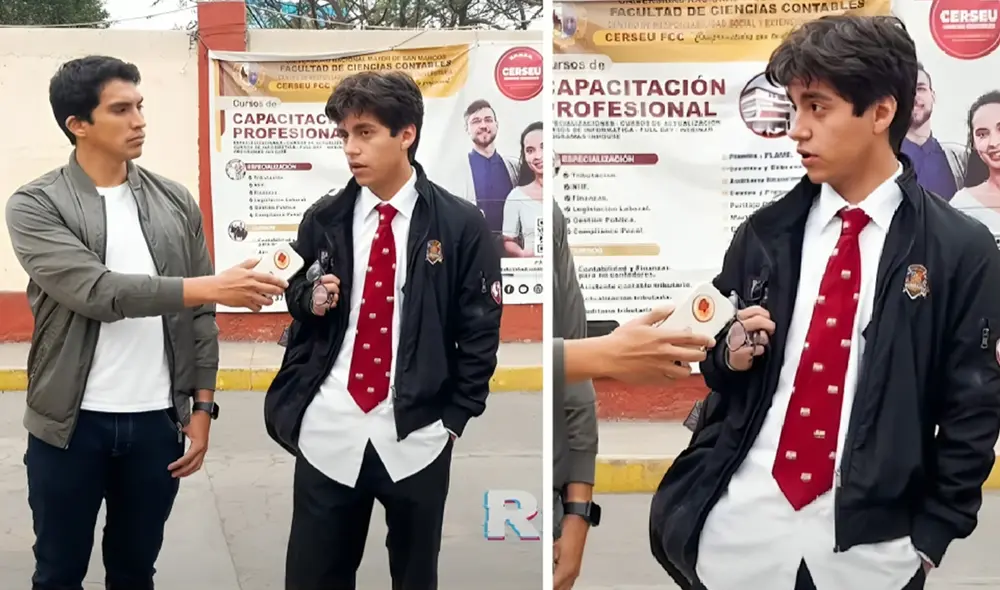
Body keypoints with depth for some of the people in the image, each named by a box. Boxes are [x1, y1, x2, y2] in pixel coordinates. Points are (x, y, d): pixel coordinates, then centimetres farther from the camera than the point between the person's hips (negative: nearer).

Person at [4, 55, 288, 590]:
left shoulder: (176, 202, 5)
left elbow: (199, 316, 7)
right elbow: (96, 291, -20)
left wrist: (202, 408, 3)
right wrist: (213, 287, -24)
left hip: (158, 422, 3)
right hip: (71, 425, -2)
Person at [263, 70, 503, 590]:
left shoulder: (461, 225, -4)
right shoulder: (323, 220, 5)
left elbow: (480, 332, 0)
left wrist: (455, 418, -3)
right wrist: (311, 300, -5)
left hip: (416, 436, -2)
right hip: (327, 432, 2)